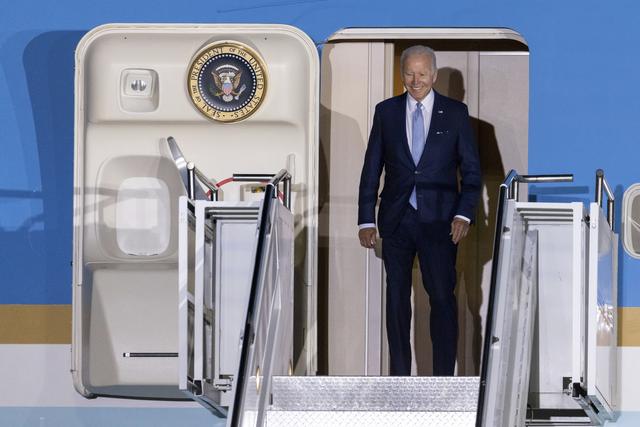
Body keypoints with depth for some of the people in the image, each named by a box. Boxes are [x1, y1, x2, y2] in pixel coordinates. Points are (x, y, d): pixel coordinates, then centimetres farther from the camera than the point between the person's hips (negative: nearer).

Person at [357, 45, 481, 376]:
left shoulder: (455, 112, 3)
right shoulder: (386, 111, 7)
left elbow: (471, 169, 3)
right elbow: (371, 169, 7)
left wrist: (464, 214, -10)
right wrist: (366, 219, 1)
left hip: (438, 220, -2)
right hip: (396, 220, 2)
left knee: (442, 297, -4)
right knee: (396, 297, 7)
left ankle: (444, 379, 1)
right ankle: (399, 376, 15)